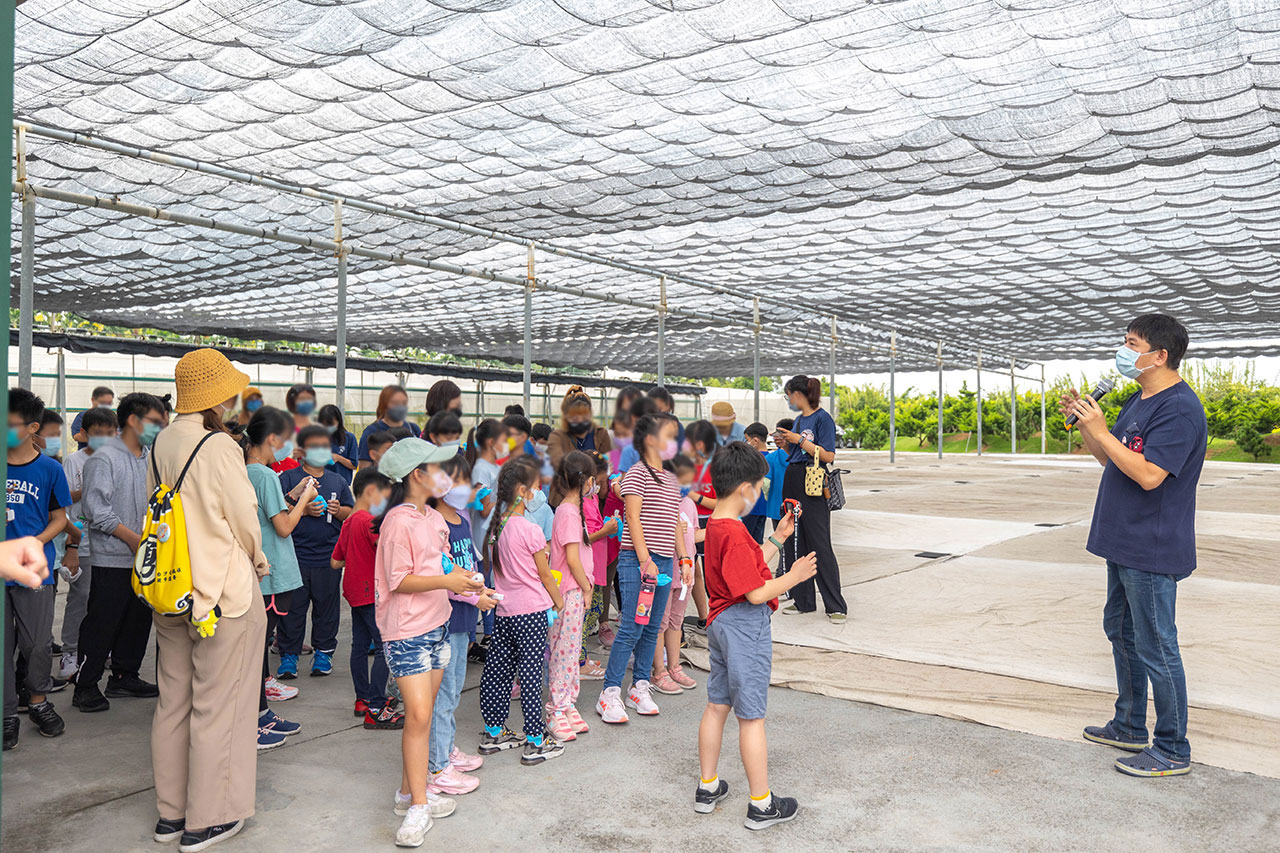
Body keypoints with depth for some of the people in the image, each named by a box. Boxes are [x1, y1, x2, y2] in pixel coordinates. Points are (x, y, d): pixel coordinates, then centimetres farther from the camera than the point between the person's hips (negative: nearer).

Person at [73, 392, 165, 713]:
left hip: (144, 557, 8)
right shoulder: (105, 459, -12)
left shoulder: (151, 459, 12)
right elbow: (95, 507, -18)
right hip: (114, 558, -8)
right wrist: (132, 538, -17)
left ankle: (124, 677, 27)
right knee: (101, 624, -1)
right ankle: (85, 687, 11)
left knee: (139, 619, 14)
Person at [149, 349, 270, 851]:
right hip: (223, 593, -8)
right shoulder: (219, 446, -18)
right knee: (217, 706, 4)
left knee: (173, 703, 16)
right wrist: (258, 564, 5)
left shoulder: (161, 443, 4)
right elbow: (245, 521, -13)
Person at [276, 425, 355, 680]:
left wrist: (338, 510, -6)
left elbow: (352, 513, 14)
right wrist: (304, 509, -17)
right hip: (296, 555, -2)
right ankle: (289, 655, 14)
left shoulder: (338, 480, 13)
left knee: (327, 605, 9)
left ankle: (323, 652, 21)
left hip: (329, 556, 3)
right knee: (292, 606, 3)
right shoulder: (288, 478, 2)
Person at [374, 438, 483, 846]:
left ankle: (410, 790, 23)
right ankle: (417, 806, 1)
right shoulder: (398, 521, -15)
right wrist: (445, 581, -25)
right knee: (418, 714, -9)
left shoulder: (434, 518, 10)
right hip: (406, 631, -8)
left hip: (437, 624, 8)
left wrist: (463, 583, 3)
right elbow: (400, 581, -17)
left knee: (424, 714, 12)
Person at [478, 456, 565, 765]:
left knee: (497, 671, 14)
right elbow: (545, 575, -7)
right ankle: (536, 742, 8)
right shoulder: (531, 531, -16)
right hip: (531, 611, -7)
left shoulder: (496, 526, 3)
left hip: (503, 610, 7)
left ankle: (494, 733, 26)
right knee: (531, 675, 0)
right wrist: (558, 601, 8)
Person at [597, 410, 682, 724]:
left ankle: (640, 688, 21)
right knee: (631, 628, -7)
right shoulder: (638, 473, -6)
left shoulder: (671, 479, 17)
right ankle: (610, 694, 0)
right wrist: (645, 559, -17)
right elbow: (633, 518, -12)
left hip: (663, 562, 7)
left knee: (652, 628, 10)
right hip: (637, 559, -7)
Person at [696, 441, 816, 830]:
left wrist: (779, 536, 17)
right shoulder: (735, 534, -24)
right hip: (746, 628, -10)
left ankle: (707, 788, 29)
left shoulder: (715, 526, 6)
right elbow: (757, 593, -23)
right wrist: (793, 577, -11)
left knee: (717, 706, 17)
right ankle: (761, 805, 15)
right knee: (751, 717, 2)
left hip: (722, 624, 10)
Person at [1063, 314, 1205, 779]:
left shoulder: (1179, 408, -19)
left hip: (1153, 551, -10)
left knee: (1155, 646, -1)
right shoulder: (1138, 401, 12)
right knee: (1121, 630, 19)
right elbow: (1110, 460, 18)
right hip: (1125, 544, 10)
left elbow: (1148, 474, -27)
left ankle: (1172, 750, 13)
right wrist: (1085, 422, 3)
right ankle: (1129, 727, 34)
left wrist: (1101, 430, -23)